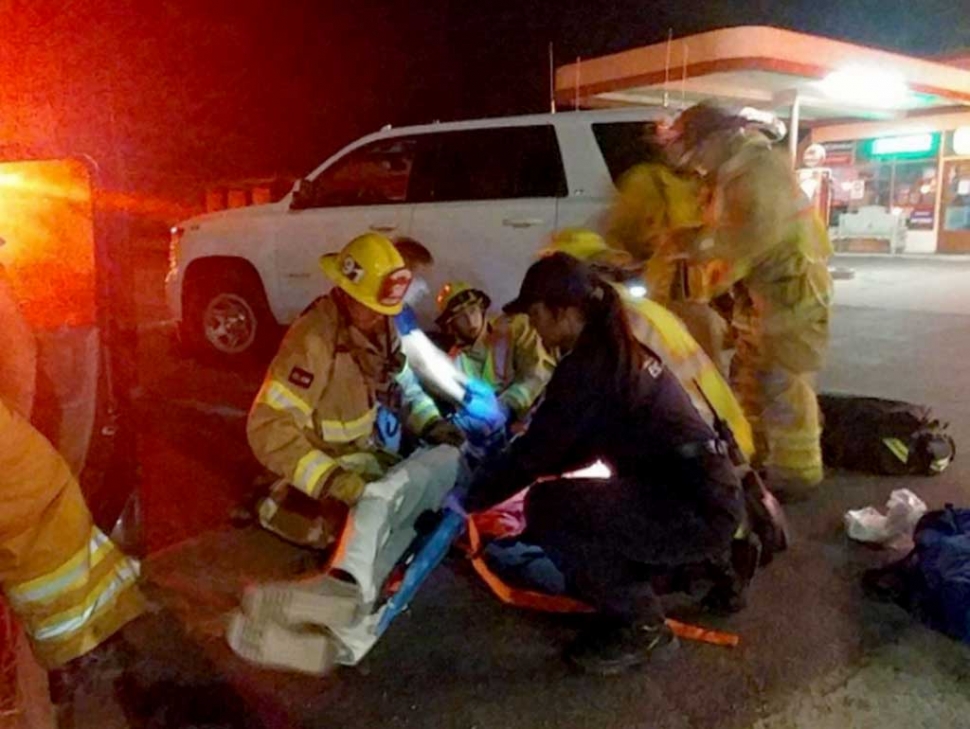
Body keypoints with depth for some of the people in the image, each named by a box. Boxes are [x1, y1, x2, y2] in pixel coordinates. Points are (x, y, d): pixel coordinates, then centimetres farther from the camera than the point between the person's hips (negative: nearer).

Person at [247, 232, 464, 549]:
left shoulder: (379, 326, -6)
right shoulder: (314, 339, -31)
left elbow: (403, 382, 11)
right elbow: (269, 429, -33)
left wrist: (431, 424, -7)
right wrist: (332, 481, -40)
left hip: (364, 449, 7)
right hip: (323, 460, -7)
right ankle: (285, 501, 2)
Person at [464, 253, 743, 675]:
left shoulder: (587, 365, -16)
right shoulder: (615, 348, 12)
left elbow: (537, 451, -14)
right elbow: (581, 447, 20)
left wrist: (469, 498, 0)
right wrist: (503, 471, 18)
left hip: (695, 508, -10)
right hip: (706, 497, 10)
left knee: (548, 507, -14)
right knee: (570, 504, 17)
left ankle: (641, 627, 1)